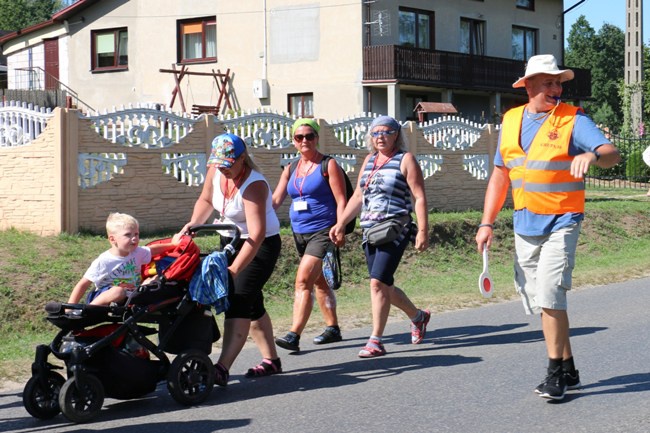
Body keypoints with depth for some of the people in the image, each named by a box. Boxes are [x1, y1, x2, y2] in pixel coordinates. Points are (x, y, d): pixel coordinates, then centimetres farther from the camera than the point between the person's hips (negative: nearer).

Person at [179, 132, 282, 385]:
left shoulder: (253, 185, -30)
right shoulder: (215, 171, -7)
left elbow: (257, 234, -37)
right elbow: (206, 200, 12)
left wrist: (234, 269, -43)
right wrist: (193, 224, -6)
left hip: (261, 245, -9)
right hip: (231, 241, 9)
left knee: (239, 300, -20)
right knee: (251, 303, 15)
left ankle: (222, 369, -28)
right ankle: (271, 360, 27)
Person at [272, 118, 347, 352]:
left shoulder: (328, 165, -4)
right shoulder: (291, 169, 13)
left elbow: (341, 201, -7)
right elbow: (275, 200, 8)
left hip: (323, 232, -7)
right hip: (300, 233, 7)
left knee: (303, 280, -17)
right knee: (319, 282, 16)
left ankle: (294, 335, -21)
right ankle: (333, 329, 28)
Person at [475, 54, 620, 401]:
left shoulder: (573, 119, -5)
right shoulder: (511, 121, 10)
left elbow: (612, 154, -18)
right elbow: (500, 176, 15)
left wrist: (592, 154, -40)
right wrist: (487, 223, 9)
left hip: (561, 224, -6)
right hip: (524, 226, 6)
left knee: (549, 297, -15)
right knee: (538, 303, 8)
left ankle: (556, 374, -4)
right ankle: (569, 370, 20)